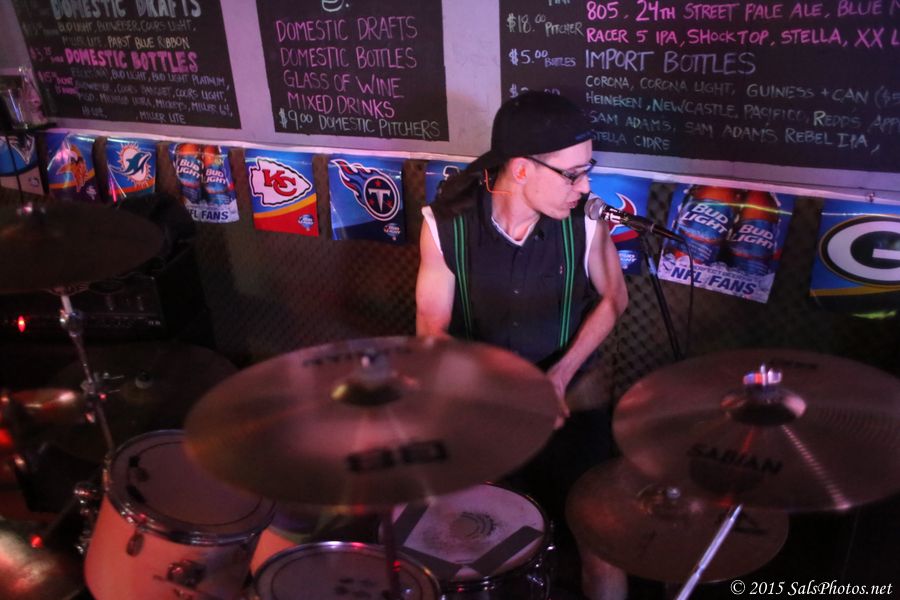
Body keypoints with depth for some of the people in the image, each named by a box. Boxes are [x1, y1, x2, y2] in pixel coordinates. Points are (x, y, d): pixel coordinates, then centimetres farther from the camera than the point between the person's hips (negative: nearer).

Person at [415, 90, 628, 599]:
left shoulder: (584, 218, -14)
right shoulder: (446, 224, -15)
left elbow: (614, 298, 3)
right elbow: (433, 330, -7)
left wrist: (562, 373, -11)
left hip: (566, 393, 0)